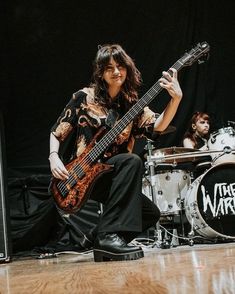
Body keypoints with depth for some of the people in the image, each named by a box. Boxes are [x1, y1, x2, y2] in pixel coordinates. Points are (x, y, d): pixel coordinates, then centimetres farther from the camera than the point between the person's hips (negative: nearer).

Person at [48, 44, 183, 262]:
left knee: (151, 213, -8)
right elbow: (56, 132, 2)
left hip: (112, 177, 5)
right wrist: (54, 159, -16)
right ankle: (109, 234, -33)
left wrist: (176, 98, -24)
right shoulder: (85, 97, -2)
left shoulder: (132, 103, 8)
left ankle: (103, 242, 9)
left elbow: (158, 126, -9)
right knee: (132, 161, -31)